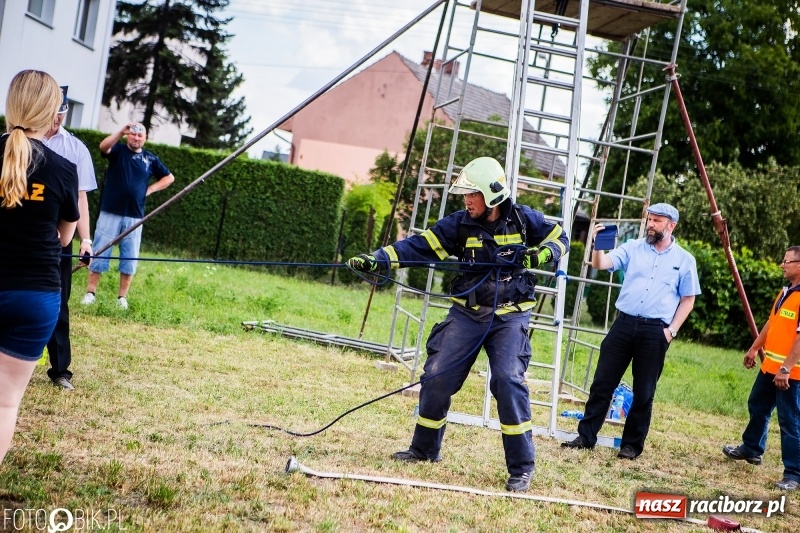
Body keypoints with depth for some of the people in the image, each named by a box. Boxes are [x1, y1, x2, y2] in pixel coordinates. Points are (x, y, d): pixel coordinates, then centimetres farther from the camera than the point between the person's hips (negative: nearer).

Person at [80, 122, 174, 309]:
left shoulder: (151, 159, 9)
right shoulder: (118, 150, 2)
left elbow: (169, 177, 18)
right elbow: (103, 146, -20)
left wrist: (150, 189, 4)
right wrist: (121, 132, -28)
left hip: (135, 216, 3)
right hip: (110, 213, -2)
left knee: (130, 258, 6)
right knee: (100, 253, 0)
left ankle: (122, 297, 15)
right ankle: (90, 292, 7)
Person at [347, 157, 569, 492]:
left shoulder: (523, 219, -6)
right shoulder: (460, 224, -3)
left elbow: (560, 238, 9)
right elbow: (419, 247, -10)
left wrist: (541, 254, -13)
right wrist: (378, 259, -22)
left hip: (509, 317, -3)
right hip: (467, 314, 3)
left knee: (508, 381, -18)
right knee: (437, 377, -1)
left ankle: (521, 468, -7)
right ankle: (424, 449, 21)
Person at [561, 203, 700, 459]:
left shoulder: (684, 260, 5)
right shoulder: (633, 248, 7)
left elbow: (688, 299, 8)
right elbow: (601, 264, -4)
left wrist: (672, 330, -3)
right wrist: (598, 246, -25)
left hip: (655, 331, -2)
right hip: (624, 323, 2)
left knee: (644, 391, 4)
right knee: (602, 383, 2)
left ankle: (632, 444, 16)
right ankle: (586, 436, 10)